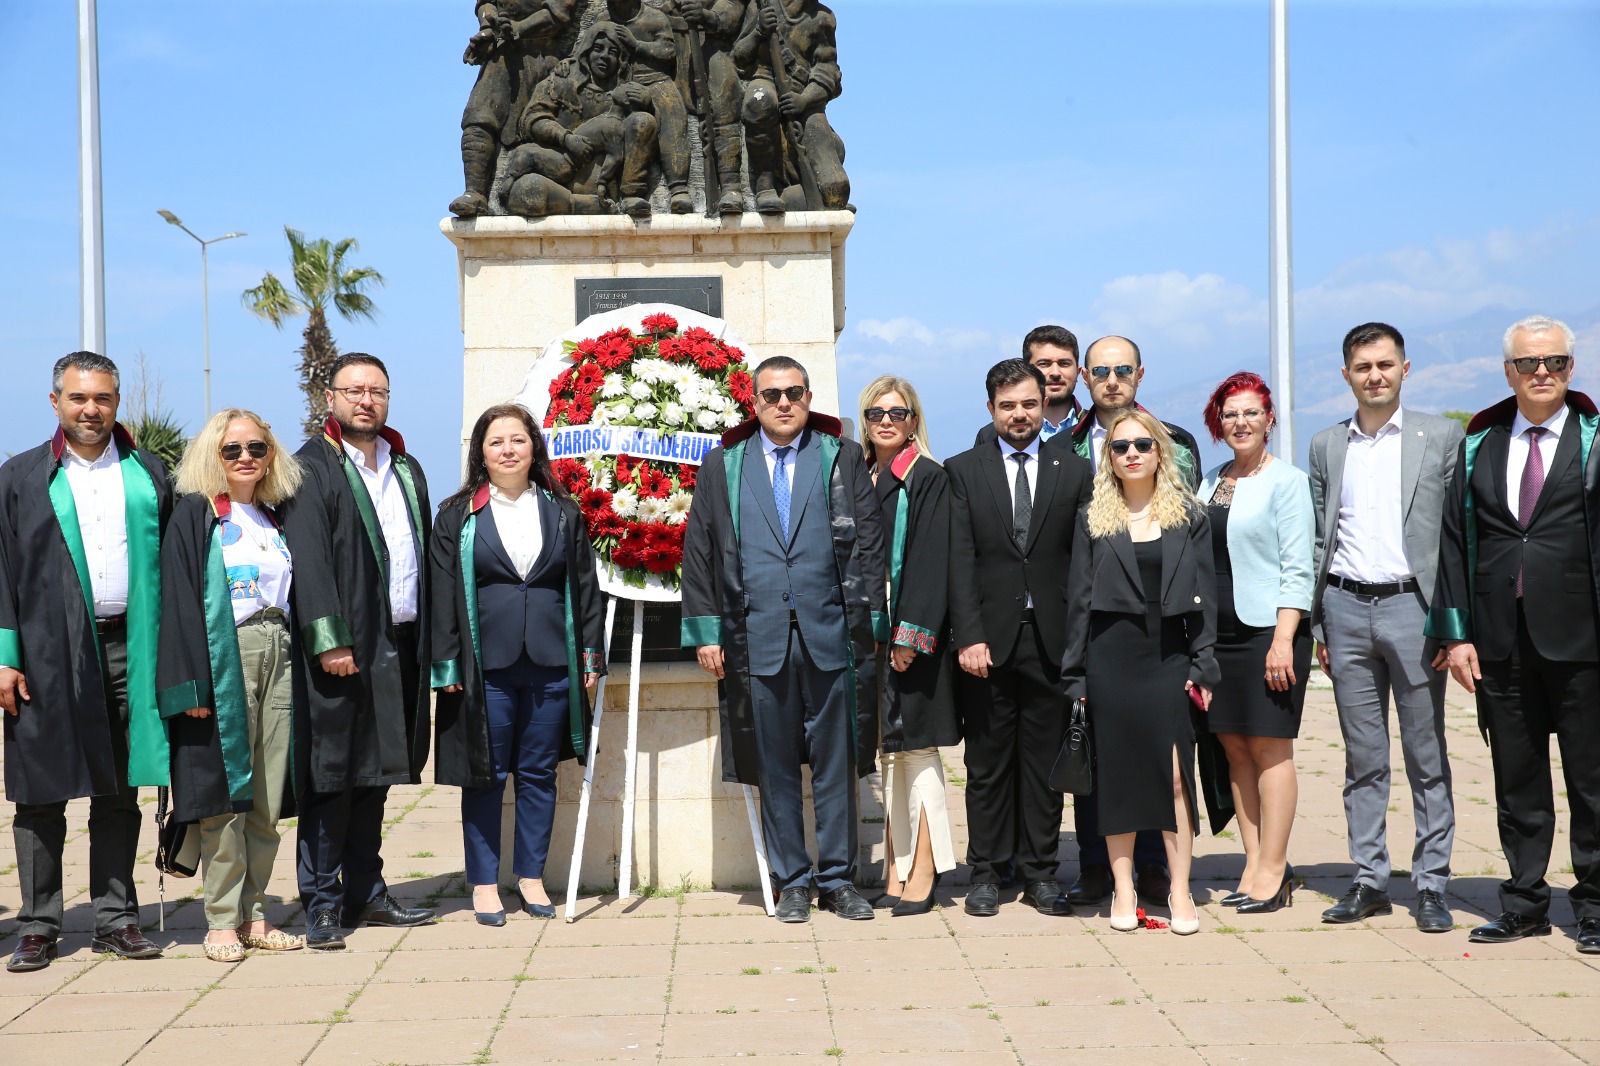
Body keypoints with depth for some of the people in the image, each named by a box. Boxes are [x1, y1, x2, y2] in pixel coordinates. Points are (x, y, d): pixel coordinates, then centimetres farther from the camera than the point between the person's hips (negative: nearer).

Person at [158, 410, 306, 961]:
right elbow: (179, 600, -8)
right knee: (226, 793, -4)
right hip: (223, 661, -5)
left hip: (278, 658, 5)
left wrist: (299, 659, 10)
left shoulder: (276, 519, 17)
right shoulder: (194, 515, 0)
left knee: (267, 797, 6)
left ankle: (252, 914, 14)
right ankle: (222, 921, 5)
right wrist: (191, 681, -16)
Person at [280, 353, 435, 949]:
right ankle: (322, 905, 6)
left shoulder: (407, 470, 17)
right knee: (334, 774, -3)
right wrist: (329, 640, -21)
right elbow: (308, 561, -13)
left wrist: (427, 636, 9)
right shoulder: (312, 469, -4)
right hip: (343, 648, -6)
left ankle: (365, 894, 23)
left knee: (375, 775, 13)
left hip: (399, 642, 6)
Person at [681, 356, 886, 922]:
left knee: (835, 763, 5)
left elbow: (868, 544, 5)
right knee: (775, 767, 6)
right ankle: (791, 881, 17)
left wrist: (869, 622, -2)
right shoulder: (722, 466, 10)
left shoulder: (842, 459, 9)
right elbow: (698, 551, 8)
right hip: (757, 637, 1)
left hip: (830, 635, 0)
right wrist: (706, 630, 1)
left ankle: (837, 878, 16)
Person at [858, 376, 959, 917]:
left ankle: (922, 872, 2)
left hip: (911, 632, -5)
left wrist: (911, 633, -17)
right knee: (885, 750, 8)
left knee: (914, 748, -4)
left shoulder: (929, 480, -3)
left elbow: (931, 561, -10)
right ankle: (895, 867, 15)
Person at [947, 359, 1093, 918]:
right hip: (988, 639, 0)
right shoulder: (963, 471, 6)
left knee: (1045, 761, 6)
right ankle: (987, 872, 15)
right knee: (987, 762, 5)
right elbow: (960, 562, -1)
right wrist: (968, 636, -10)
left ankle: (1039, 873, 16)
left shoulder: (1074, 471, 8)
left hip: (1052, 638, 1)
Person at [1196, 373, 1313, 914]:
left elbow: (1297, 568, -8)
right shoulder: (1210, 482, 15)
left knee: (1270, 747, -3)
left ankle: (1273, 871, 4)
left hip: (1269, 630, -6)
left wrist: (1282, 640, -17)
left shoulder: (1287, 480, -3)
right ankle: (1254, 864, 13)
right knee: (1234, 747, 6)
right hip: (1217, 634, 6)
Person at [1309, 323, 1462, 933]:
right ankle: (1369, 881, 15)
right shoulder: (1326, 446, 11)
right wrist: (1318, 625, 9)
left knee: (1428, 757, 3)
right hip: (1346, 610, 3)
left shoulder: (1442, 437, 3)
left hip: (1411, 604, -3)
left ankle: (1432, 886, 11)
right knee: (1362, 759, 8)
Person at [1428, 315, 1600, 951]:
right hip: (1500, 642, 3)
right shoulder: (1477, 447, 10)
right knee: (1516, 780, 10)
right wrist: (1456, 633, 1)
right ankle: (1525, 904, 21)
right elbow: (1454, 542, 8)